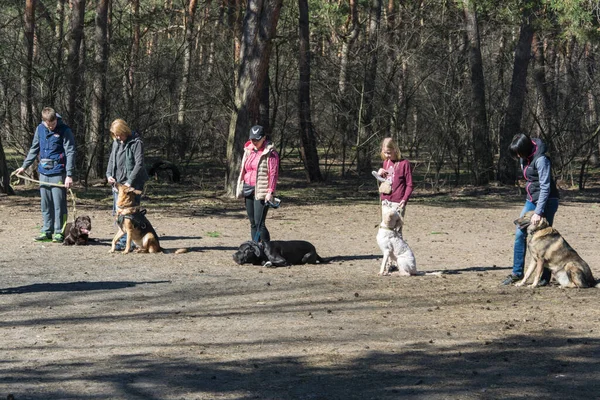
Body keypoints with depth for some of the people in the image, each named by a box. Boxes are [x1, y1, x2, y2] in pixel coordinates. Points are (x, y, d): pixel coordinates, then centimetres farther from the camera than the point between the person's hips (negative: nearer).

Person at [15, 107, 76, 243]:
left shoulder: (64, 130, -9)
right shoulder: (40, 129, 7)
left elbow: (70, 153, -11)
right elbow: (34, 149, 19)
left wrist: (69, 175, -17)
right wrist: (24, 166, 19)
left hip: (58, 172, -5)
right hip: (44, 171, 5)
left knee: (59, 204, -4)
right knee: (45, 204, 10)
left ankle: (59, 232, 1)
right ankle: (47, 231, 16)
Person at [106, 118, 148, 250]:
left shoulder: (136, 143, -8)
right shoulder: (116, 143, 14)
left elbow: (139, 164, -14)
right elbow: (111, 160, 22)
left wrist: (129, 182, -20)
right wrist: (109, 175, 3)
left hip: (132, 184, -7)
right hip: (117, 184, 7)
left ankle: (126, 242, -8)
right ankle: (123, 241, 11)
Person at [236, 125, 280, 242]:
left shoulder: (270, 152, -7)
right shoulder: (248, 150, 15)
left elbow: (273, 173, -11)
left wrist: (270, 192, -17)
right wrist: (240, 189, 15)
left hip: (261, 192, -7)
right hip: (248, 190, 7)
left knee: (259, 223, -13)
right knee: (253, 223, 10)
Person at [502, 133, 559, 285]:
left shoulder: (540, 160, -21)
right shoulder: (524, 158, 5)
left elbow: (545, 187, -23)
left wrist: (538, 212, -25)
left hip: (546, 201, -8)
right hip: (531, 200, 8)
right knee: (520, 233, 3)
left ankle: (545, 277, 4)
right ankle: (517, 272, 10)